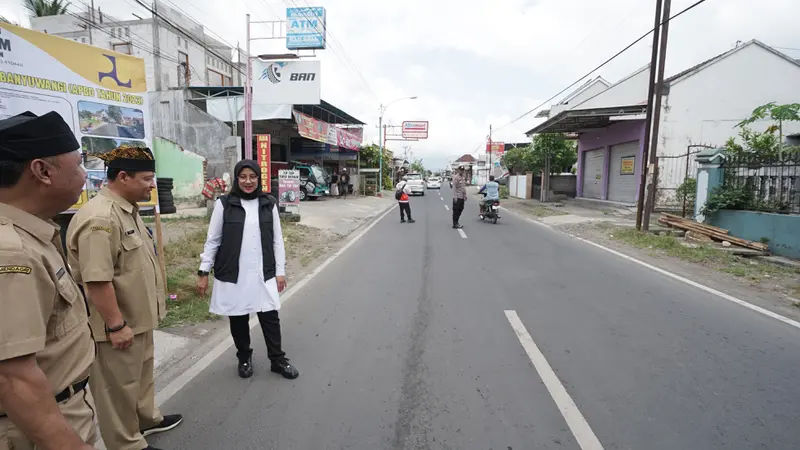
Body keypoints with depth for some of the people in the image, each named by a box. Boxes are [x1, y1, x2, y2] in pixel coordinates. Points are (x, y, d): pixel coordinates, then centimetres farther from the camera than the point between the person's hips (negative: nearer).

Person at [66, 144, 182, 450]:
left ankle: (146, 418, 46)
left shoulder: (128, 211, 7)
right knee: (119, 387, 9)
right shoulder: (99, 218, -26)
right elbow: (97, 280, -29)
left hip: (138, 317, 10)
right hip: (118, 324, -10)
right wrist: (116, 325, -24)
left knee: (142, 373, 26)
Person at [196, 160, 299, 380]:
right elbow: (212, 240, 1)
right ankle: (244, 358, 34)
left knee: (270, 317, 5)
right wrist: (204, 272, 0)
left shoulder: (269, 204, 3)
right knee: (238, 319, 12)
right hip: (233, 274, -1)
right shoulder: (224, 204, -3)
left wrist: (280, 271, 3)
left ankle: (278, 359, 22)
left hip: (263, 273, 1)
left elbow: (277, 240, 5)